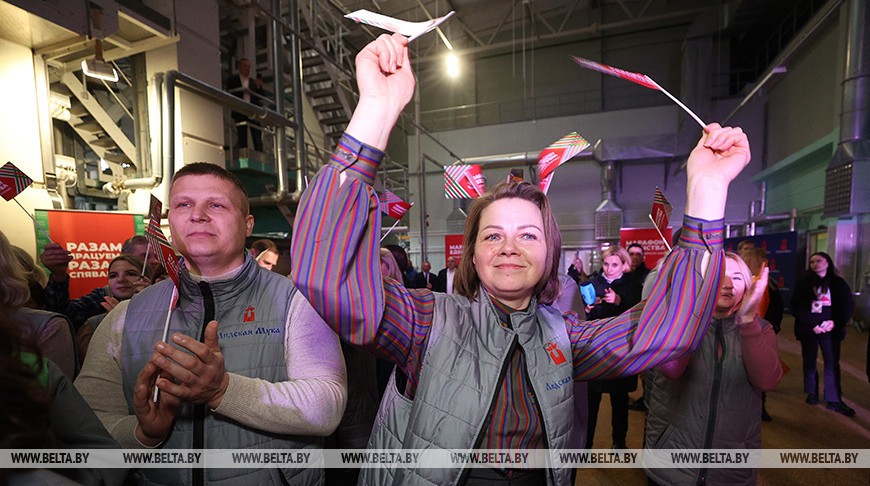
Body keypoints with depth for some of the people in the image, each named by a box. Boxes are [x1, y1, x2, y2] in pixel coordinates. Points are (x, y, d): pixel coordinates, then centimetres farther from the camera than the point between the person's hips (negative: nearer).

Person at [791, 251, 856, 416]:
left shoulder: (838, 283, 4)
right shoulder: (804, 284, 1)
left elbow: (848, 305, 3)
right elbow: (797, 306, -3)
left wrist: (835, 322, -12)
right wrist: (813, 324, -14)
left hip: (831, 330, 0)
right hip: (808, 330, 0)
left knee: (832, 364, 0)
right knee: (809, 362, 8)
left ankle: (834, 400, 9)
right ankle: (812, 393, 21)